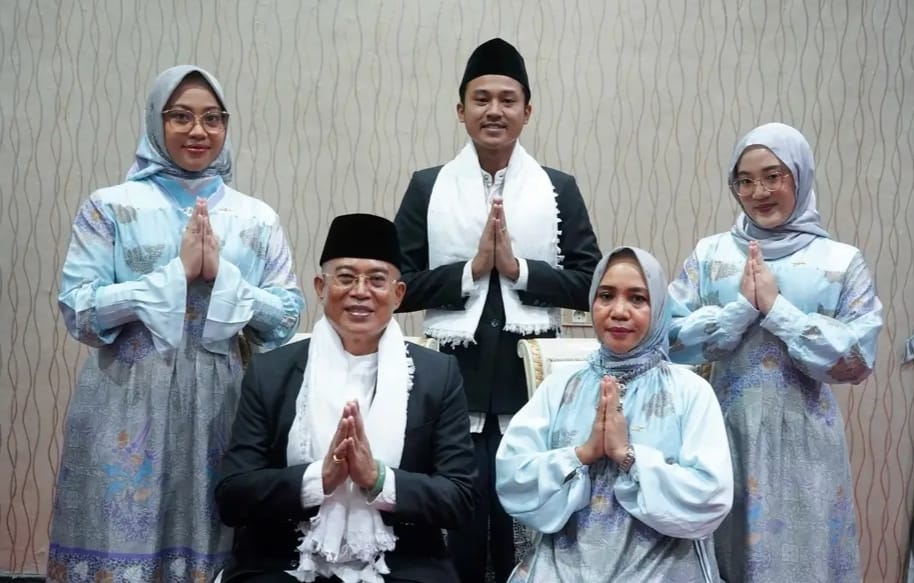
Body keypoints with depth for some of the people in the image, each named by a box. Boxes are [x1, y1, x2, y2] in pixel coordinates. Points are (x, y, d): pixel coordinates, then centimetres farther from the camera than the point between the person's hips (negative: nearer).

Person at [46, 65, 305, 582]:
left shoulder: (257, 219, 9)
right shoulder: (110, 207, 3)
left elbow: (287, 318, 5)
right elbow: (78, 310, -5)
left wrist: (221, 275, -8)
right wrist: (176, 272, -10)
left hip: (220, 402, 2)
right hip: (129, 401, -2)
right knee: (123, 540, -1)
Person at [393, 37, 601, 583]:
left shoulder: (560, 189, 5)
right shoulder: (428, 187, 5)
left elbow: (591, 283, 0)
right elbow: (399, 285, 0)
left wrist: (518, 269, -12)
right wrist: (470, 269, -12)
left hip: (533, 380, 0)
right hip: (454, 379, 0)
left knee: (527, 533, 8)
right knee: (455, 532, 6)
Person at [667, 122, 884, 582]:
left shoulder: (842, 261, -1)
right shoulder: (710, 253, 4)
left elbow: (858, 360, -8)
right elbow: (671, 338, -2)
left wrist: (776, 308, -12)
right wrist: (742, 307, -13)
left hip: (803, 436, -1)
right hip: (727, 430, 2)